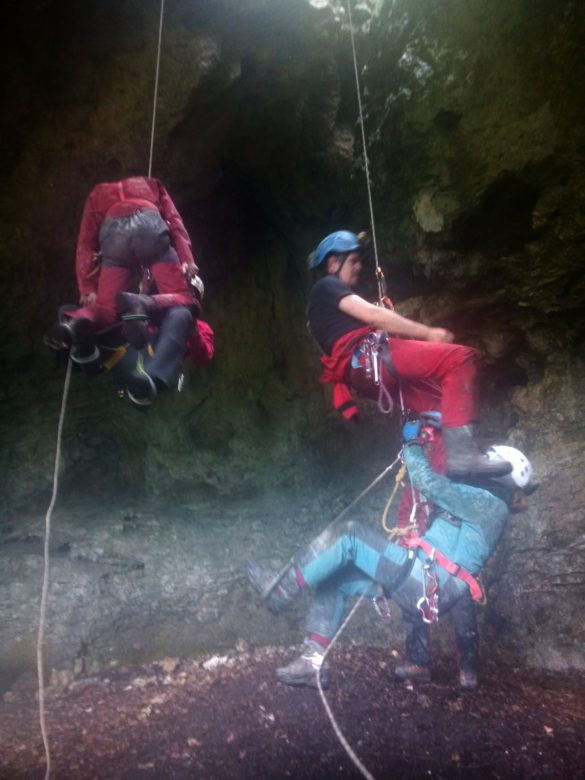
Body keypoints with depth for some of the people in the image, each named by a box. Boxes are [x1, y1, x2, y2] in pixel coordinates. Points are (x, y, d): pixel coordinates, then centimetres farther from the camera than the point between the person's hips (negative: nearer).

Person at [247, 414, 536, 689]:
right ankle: (312, 661, 3)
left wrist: (413, 442, -2)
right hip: (421, 582, 10)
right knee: (334, 577, 6)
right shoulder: (484, 505, 23)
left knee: (347, 534, -17)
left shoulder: (489, 503, -7)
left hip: (425, 584, -10)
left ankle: (279, 589, -7)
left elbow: (428, 482, -16)